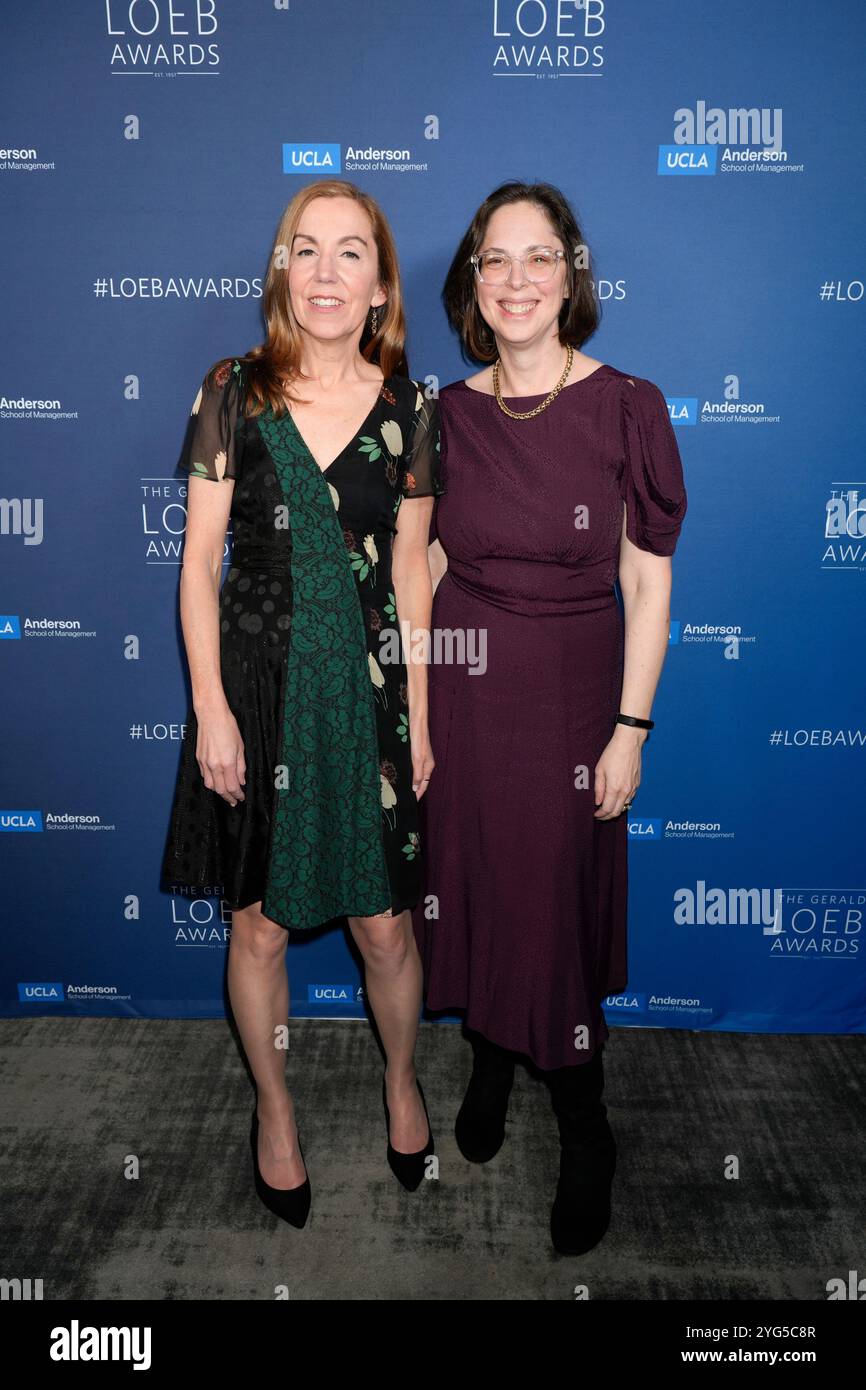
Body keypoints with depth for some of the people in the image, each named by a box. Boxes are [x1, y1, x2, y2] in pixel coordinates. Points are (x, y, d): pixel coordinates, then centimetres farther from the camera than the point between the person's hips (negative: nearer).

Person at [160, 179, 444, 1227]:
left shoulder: (408, 406, 2)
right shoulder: (235, 391, -2)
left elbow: (410, 570, 5)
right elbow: (199, 560, -1)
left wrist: (418, 717, 5)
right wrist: (210, 705, -7)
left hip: (367, 684, 1)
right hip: (257, 678, 0)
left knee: (385, 926, 8)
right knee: (259, 925, 11)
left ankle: (401, 1078, 39)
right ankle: (274, 1109, 36)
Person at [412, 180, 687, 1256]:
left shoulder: (626, 407, -6)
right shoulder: (447, 413, 3)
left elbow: (648, 583, -6)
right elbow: (425, 568, 9)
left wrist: (631, 727, -10)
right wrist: (411, 703, 6)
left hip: (572, 686, -3)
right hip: (461, 685, 3)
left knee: (563, 894, 4)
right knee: (469, 876, 13)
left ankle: (583, 1126, 27)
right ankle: (489, 1062, 39)